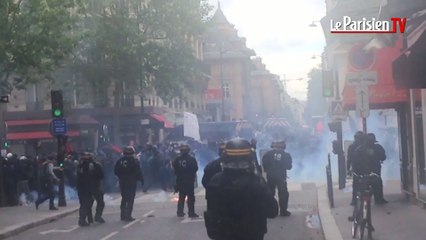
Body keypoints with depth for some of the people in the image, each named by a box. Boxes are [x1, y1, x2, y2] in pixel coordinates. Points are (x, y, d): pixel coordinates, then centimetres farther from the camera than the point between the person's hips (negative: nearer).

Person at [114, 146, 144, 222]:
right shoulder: (134, 161, -13)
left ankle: (123, 215, 18)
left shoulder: (120, 161, 0)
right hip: (131, 182, -5)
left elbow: (115, 171, 6)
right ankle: (128, 216, -6)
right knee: (130, 200, -1)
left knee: (124, 199, 16)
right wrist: (141, 180, 1)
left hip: (122, 182, 5)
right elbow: (138, 172, -11)